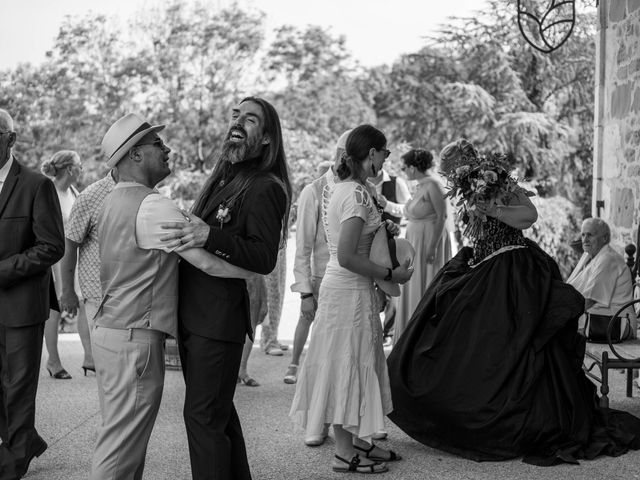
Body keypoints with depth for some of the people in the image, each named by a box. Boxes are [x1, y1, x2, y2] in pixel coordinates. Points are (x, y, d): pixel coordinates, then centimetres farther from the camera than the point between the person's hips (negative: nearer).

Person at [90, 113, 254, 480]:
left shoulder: (115, 201, 15)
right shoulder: (154, 206, -17)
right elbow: (208, 262, -19)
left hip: (111, 331, 10)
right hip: (136, 339, -10)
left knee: (124, 440, 17)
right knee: (121, 449, -4)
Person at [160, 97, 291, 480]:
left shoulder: (264, 188, -12)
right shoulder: (224, 177, 15)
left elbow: (265, 258, -22)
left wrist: (209, 236, -30)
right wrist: (187, 232, 7)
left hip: (219, 319, -9)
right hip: (194, 315, 9)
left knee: (203, 416, -6)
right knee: (218, 410, 20)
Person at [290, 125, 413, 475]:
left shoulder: (337, 189, 10)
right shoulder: (358, 194, -19)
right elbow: (346, 257, -24)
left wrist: (380, 229, 13)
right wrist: (390, 274, -16)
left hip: (339, 286, 10)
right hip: (350, 290, -10)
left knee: (352, 366, 16)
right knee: (349, 364, -1)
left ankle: (357, 442, 27)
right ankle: (345, 454, 10)